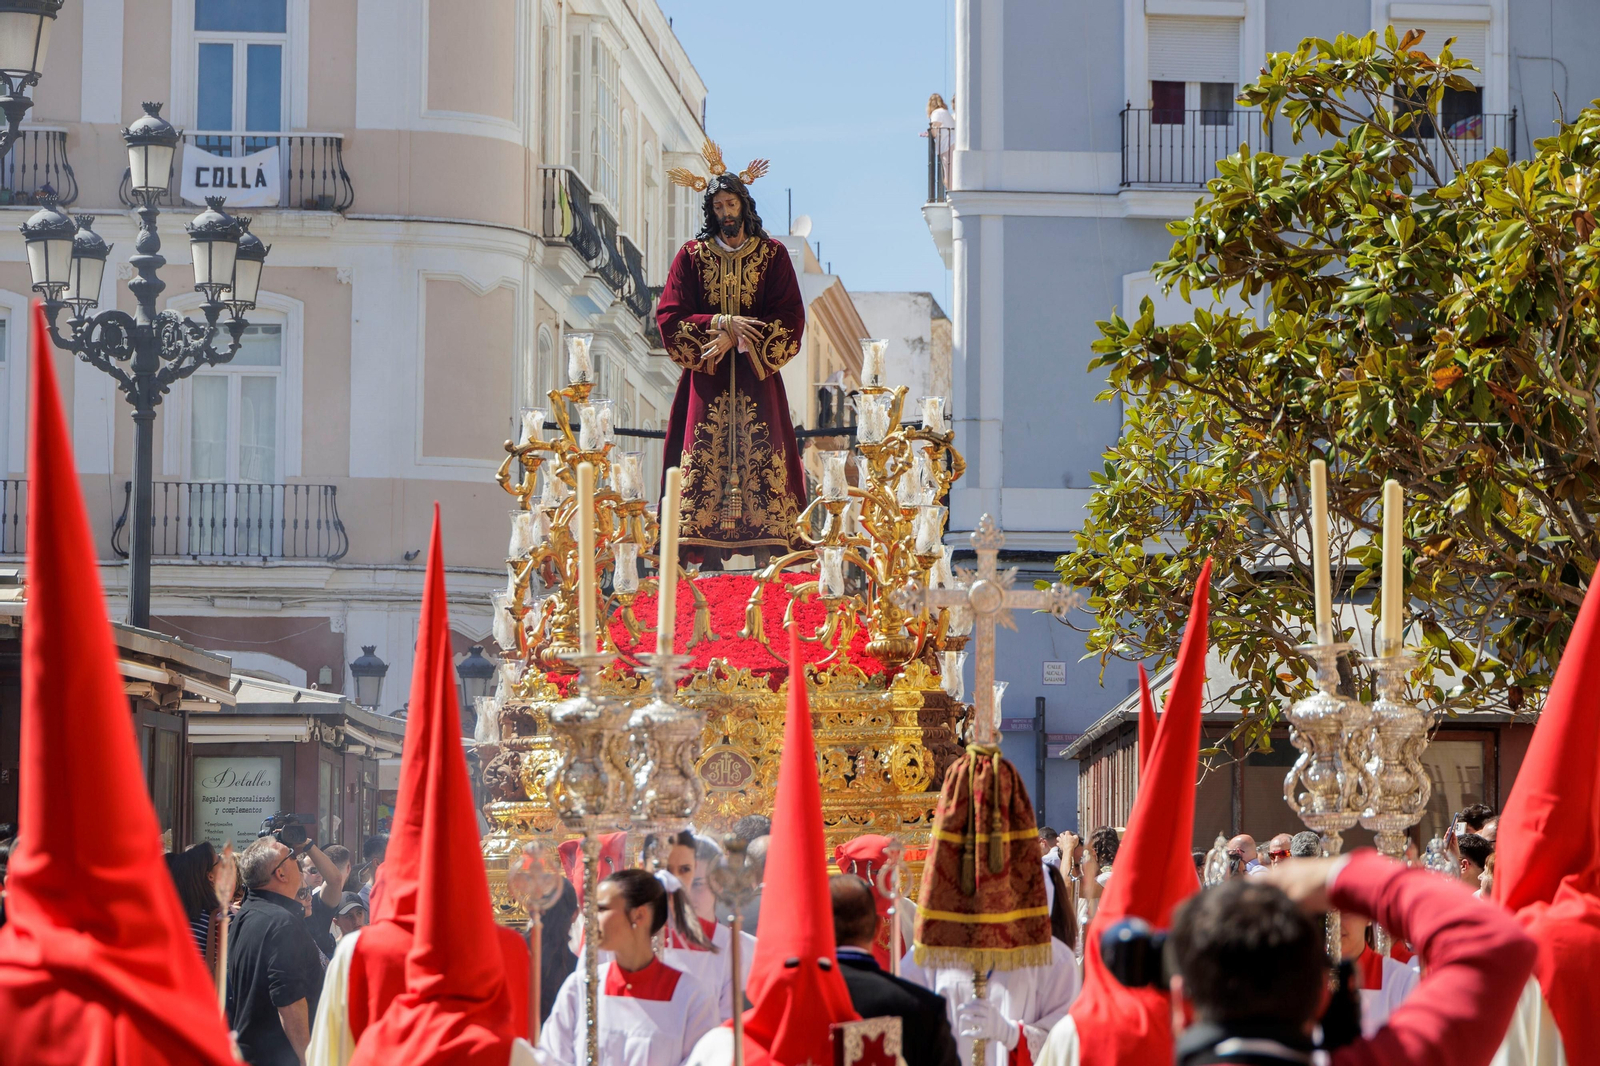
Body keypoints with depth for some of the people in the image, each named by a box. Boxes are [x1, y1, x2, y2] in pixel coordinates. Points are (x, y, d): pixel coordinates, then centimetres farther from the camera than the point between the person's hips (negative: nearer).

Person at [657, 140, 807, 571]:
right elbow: (669, 316, 1)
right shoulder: (692, 255, 8)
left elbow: (791, 318, 0)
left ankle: (765, 560, -11)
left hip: (756, 377, 0)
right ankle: (709, 562, -11)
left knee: (760, 460, -9)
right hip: (707, 377, 0)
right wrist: (721, 322, -12)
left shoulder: (773, 254, 7)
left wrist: (736, 338, -11)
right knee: (706, 461, -8)